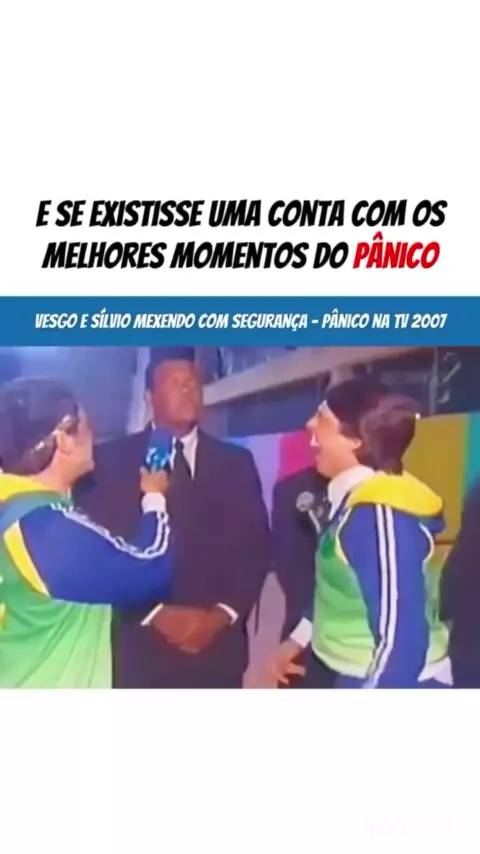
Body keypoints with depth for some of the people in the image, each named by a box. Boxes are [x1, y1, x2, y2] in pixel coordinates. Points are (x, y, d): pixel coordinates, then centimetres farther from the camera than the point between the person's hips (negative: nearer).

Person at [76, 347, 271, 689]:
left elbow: (256, 547, 8)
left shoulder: (236, 462, 11)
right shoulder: (111, 460, 4)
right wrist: (156, 614, -13)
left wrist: (221, 615, -6)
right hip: (140, 646, -2)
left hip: (218, 645, 2)